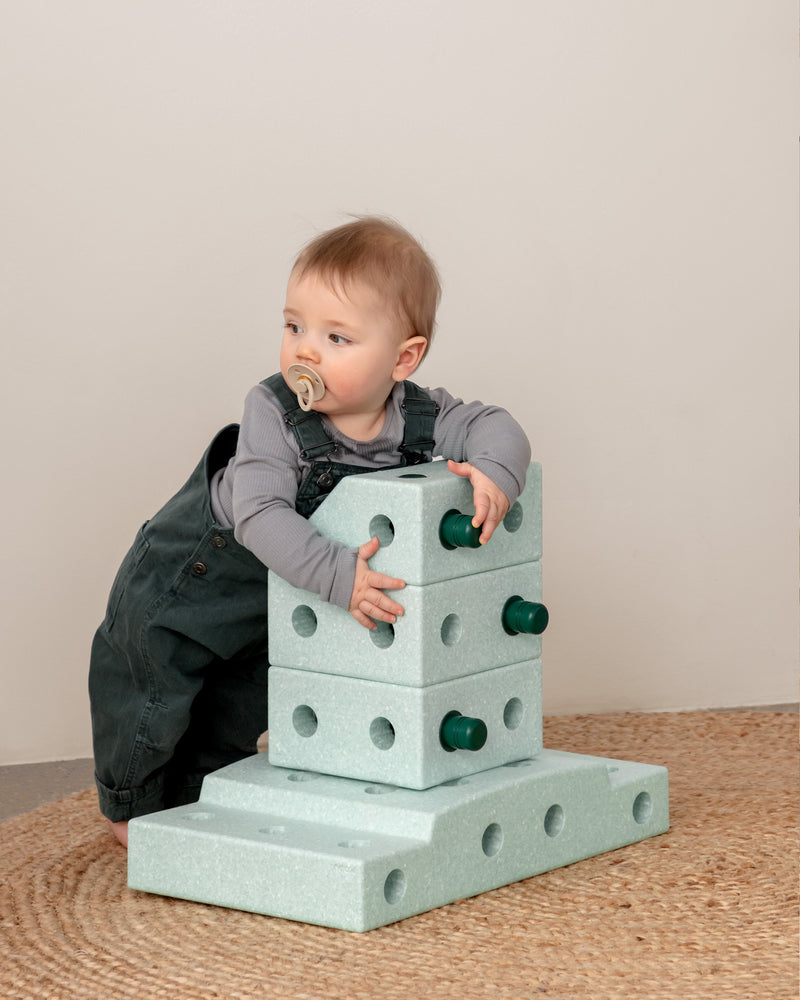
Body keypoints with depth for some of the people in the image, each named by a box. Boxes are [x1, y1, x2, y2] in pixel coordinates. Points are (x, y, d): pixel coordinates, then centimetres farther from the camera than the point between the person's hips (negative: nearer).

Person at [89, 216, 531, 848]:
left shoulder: (420, 417, -22)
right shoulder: (273, 412, -36)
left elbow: (497, 427, -19)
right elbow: (259, 513, -43)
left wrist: (494, 472, -42)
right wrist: (337, 575, -52)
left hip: (283, 592, 5)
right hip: (188, 571, -5)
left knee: (245, 700, 21)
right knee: (153, 683, 5)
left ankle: (200, 797, 44)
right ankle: (133, 804, 31)